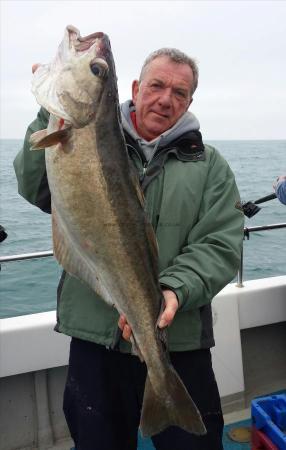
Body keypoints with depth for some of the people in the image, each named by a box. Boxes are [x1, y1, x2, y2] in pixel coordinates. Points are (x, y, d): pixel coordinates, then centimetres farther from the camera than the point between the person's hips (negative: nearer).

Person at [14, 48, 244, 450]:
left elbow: (221, 245, -5)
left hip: (180, 344, 0)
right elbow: (36, 189, -9)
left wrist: (175, 289, -22)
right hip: (93, 340, 1)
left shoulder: (209, 166, 4)